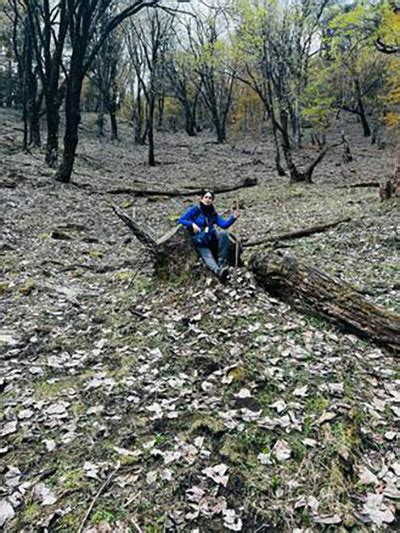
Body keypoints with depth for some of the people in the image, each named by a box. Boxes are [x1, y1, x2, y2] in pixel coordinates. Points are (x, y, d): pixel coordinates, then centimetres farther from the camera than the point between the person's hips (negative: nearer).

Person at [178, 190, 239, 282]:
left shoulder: (213, 214, 15)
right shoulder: (195, 210, 4)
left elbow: (224, 224, 1)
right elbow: (181, 220, -3)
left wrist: (233, 217, -16)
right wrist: (192, 224, -21)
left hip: (212, 239, 4)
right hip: (200, 242, -4)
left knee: (223, 234, -27)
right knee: (207, 257, -32)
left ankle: (222, 263, -28)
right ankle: (219, 271, -62)